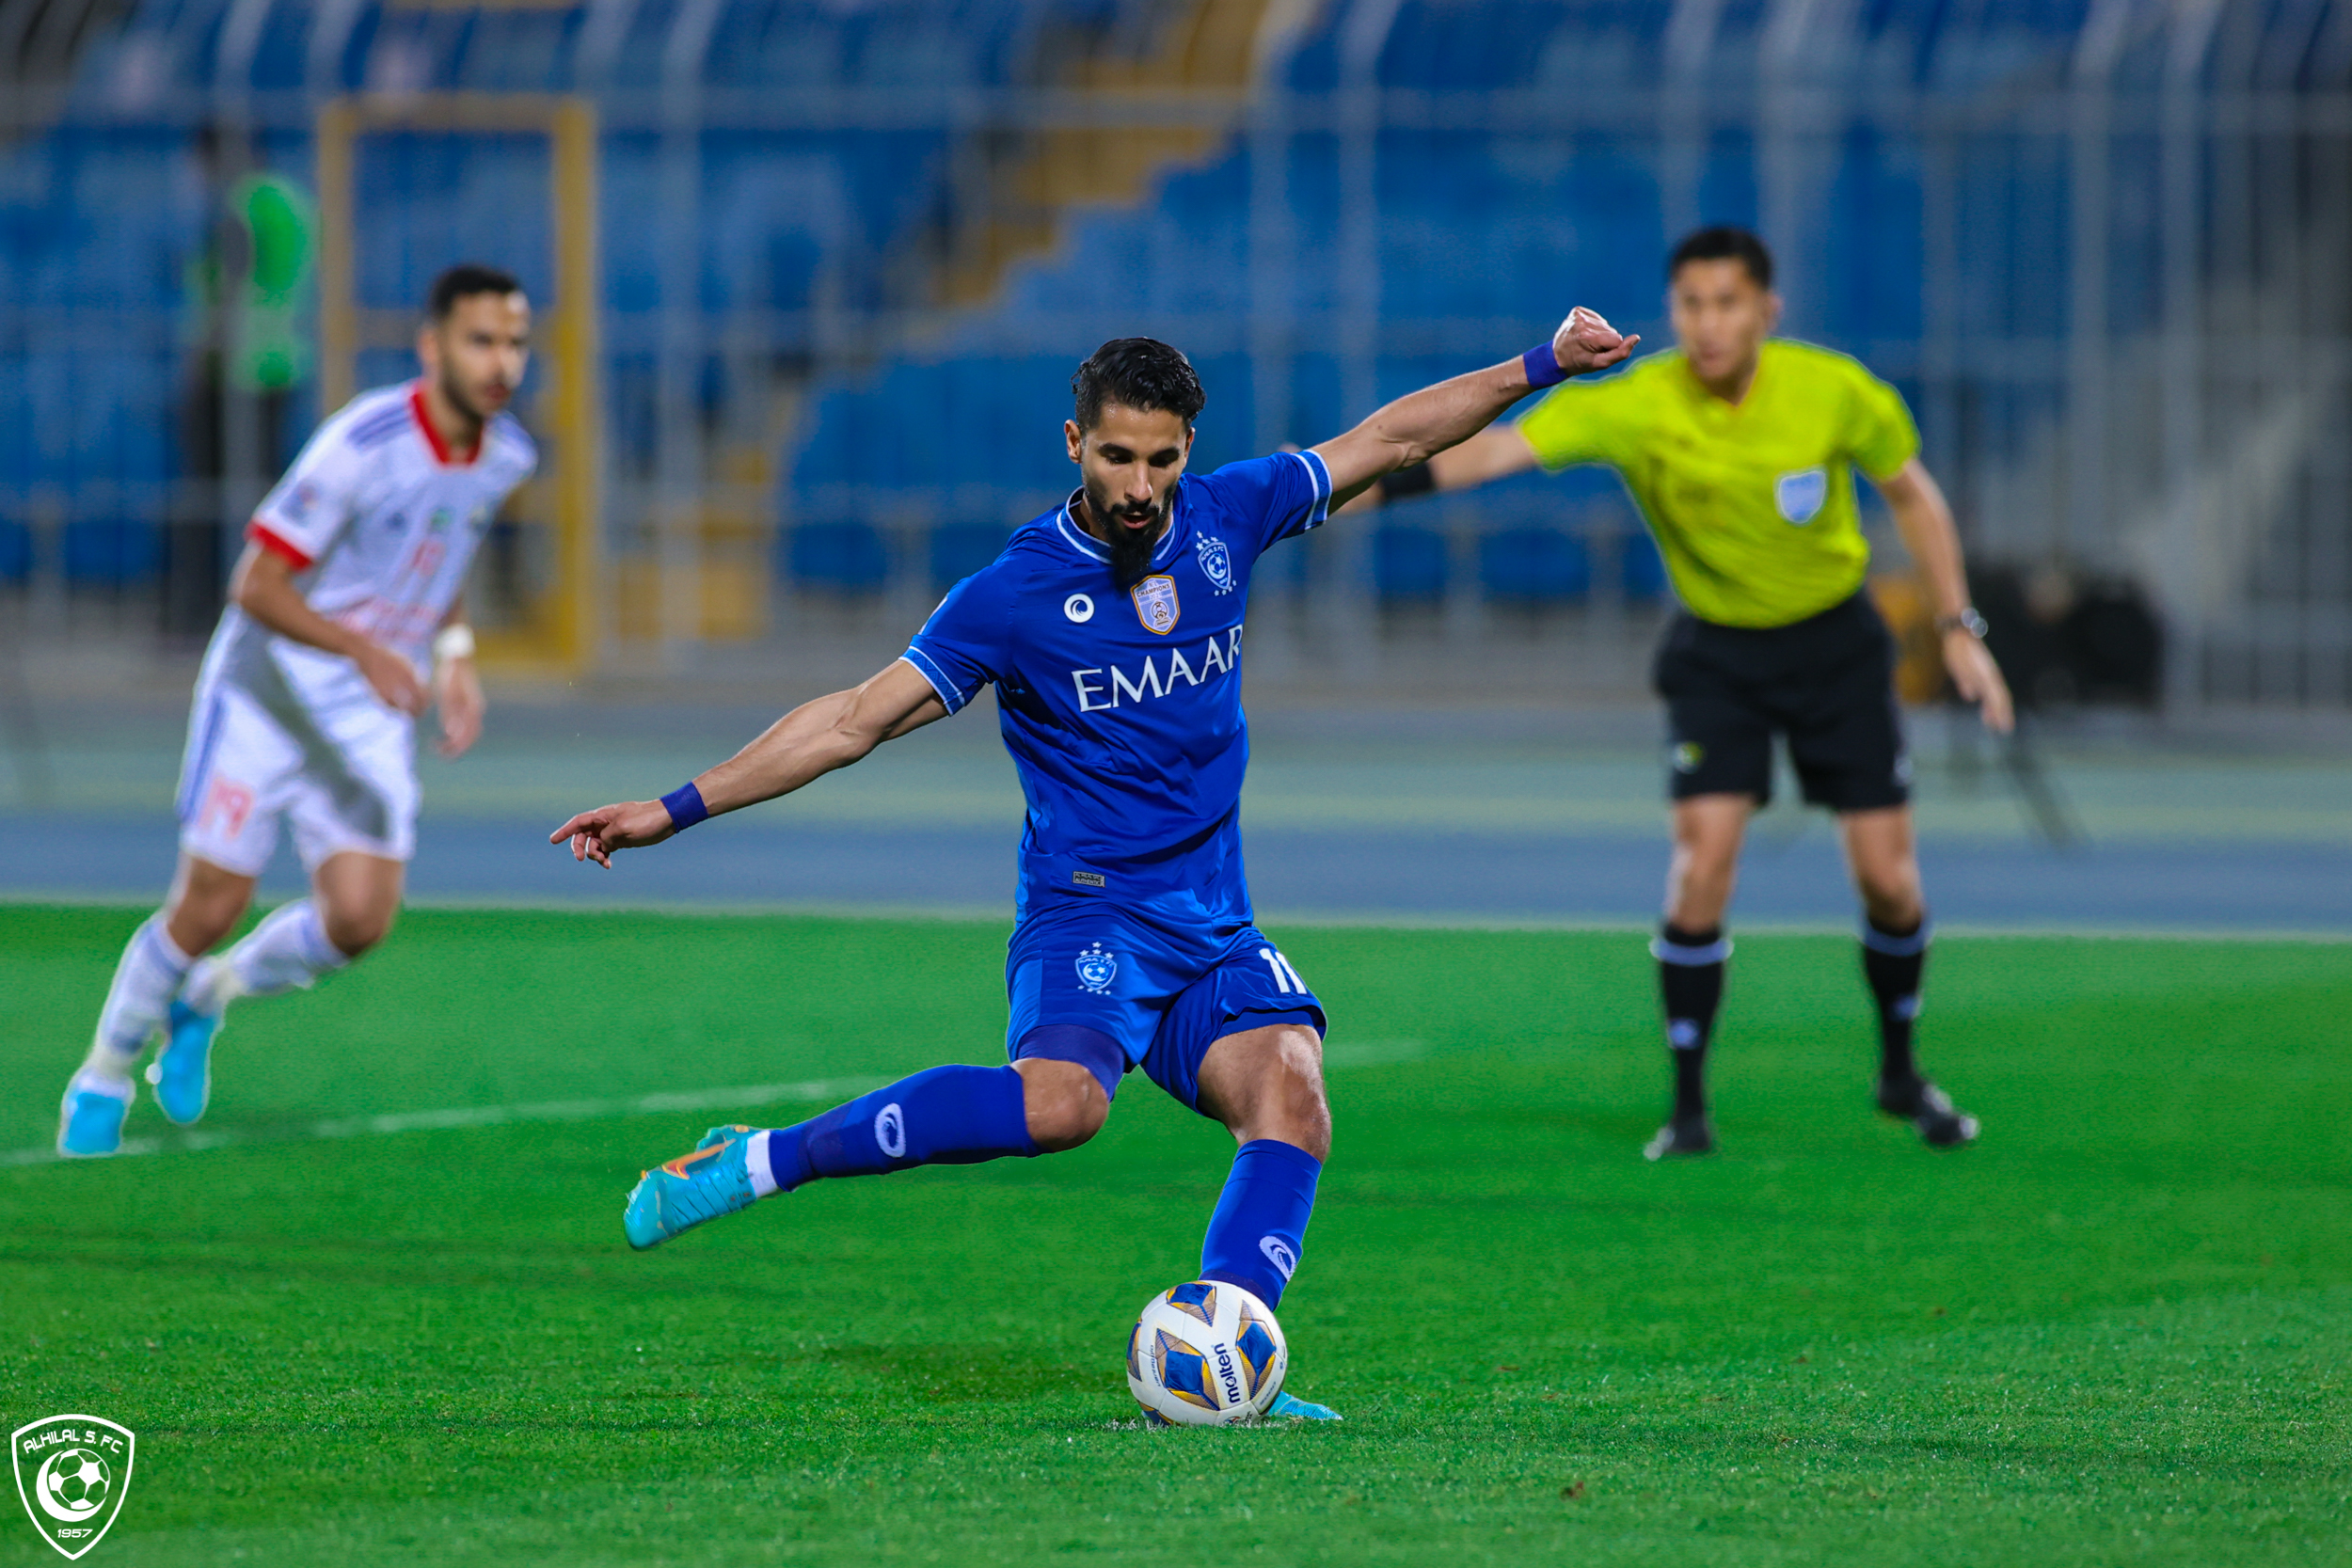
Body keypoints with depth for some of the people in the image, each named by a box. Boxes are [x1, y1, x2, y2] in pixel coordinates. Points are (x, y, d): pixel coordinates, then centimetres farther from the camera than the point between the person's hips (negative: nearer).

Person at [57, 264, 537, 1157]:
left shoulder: (507, 458, -1)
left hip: (372, 714, 5)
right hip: (269, 688, -5)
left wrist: (453, 655, 7)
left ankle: (207, 998, 20)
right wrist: (366, 649, -34)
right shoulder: (362, 445, -24)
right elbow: (256, 585, -22)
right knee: (210, 909, -2)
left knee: (358, 920, -10)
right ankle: (104, 1077, 23)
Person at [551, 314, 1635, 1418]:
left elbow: (1390, 439, 17)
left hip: (1214, 924, 5)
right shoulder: (1015, 592, -7)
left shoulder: (1224, 517, 6)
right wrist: (674, 810, -10)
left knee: (1293, 1105, -22)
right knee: (1059, 1103, -33)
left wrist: (1542, 366, 15)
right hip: (1088, 911, -5)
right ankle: (758, 1162, -23)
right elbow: (856, 720, -5)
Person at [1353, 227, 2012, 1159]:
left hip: (1835, 644, 1)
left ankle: (1900, 1073, 25)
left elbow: (1912, 495, 0)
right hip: (1715, 652, -1)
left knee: (1888, 878, -1)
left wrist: (1959, 629, -2)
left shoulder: (1836, 393, -18)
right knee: (1703, 861, -18)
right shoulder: (1632, 407, -23)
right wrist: (1371, 483, -51)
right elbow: (1497, 448, -35)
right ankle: (1689, 1107, -7)